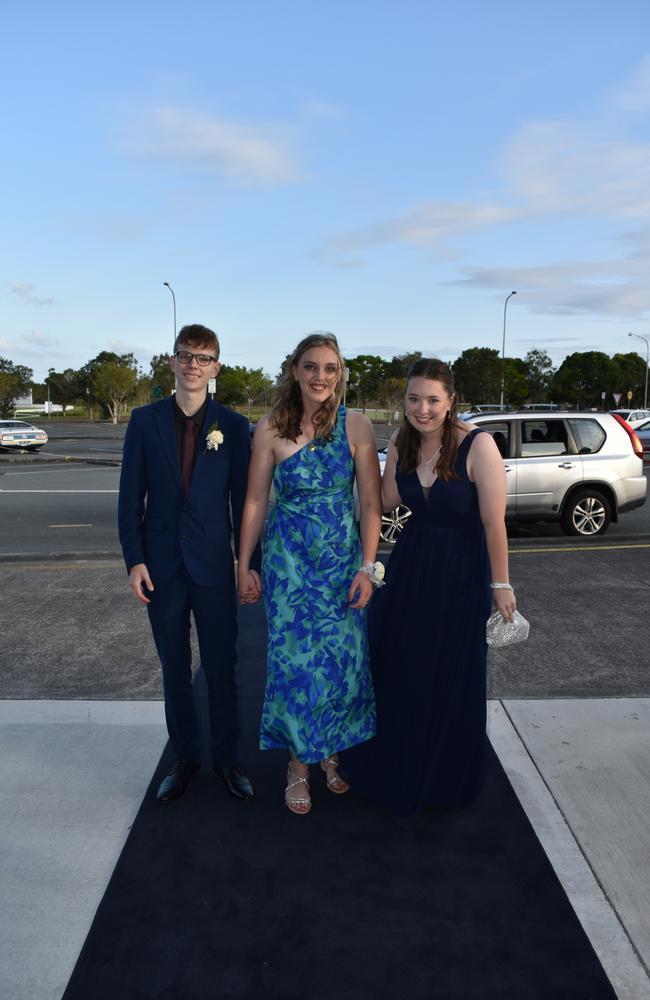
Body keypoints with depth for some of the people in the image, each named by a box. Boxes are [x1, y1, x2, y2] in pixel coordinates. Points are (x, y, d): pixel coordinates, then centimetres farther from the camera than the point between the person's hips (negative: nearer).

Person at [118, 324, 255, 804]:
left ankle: (227, 758, 27)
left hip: (214, 566, -1)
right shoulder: (145, 420, 1)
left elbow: (243, 499, 0)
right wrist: (135, 560, -5)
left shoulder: (233, 425, -1)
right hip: (162, 567, 1)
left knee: (222, 669, 8)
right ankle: (185, 757, 31)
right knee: (175, 670, 14)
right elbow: (131, 497, 1)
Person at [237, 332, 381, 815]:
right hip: (288, 563, -1)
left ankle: (332, 751, 33)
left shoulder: (356, 426, -6)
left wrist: (367, 567, -9)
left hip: (343, 562, 1)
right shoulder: (271, 429, -6)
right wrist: (245, 567, 2)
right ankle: (299, 763, 25)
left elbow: (372, 502, -5)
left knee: (343, 660, 8)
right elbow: (255, 501, 0)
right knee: (295, 661, 4)